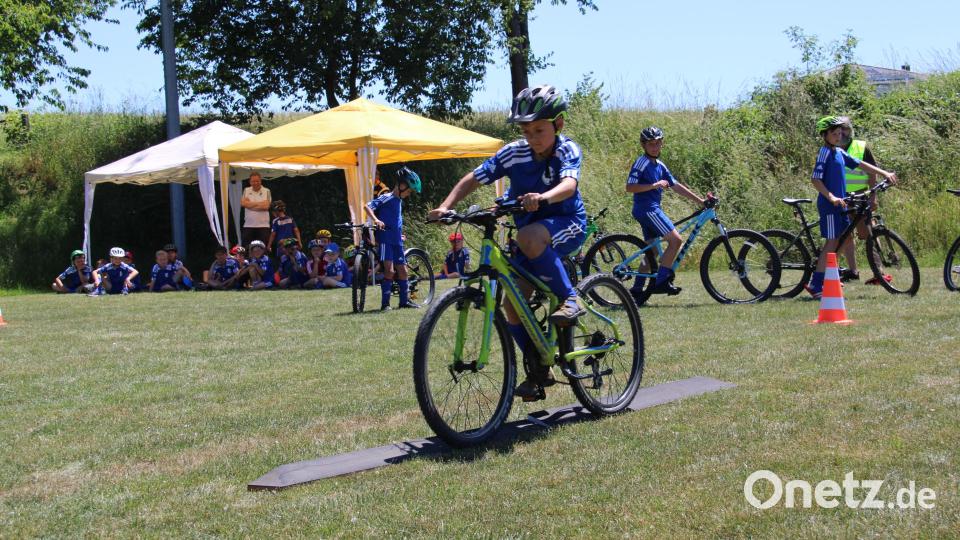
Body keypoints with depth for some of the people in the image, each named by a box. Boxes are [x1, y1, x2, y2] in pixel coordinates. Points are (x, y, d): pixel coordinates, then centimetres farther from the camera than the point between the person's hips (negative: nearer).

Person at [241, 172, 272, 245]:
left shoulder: (266, 191, 3)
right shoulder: (246, 190, 10)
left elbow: (266, 206, -10)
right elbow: (242, 203, -5)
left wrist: (249, 204, -6)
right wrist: (260, 203, -5)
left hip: (263, 225, -2)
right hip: (248, 225, 2)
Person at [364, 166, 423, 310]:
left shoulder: (398, 201, 17)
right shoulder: (386, 198, -9)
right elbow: (367, 206, -19)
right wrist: (375, 220, -32)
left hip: (397, 241, 9)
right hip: (385, 240, -9)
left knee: (402, 270, 10)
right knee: (389, 270, -15)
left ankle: (405, 300, 19)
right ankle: (385, 303, -11)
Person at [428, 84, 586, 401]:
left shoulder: (567, 149, -17)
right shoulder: (514, 153, -8)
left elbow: (569, 183, -37)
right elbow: (473, 179, -8)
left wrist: (543, 198, -58)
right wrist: (445, 207, -23)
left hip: (567, 224, -5)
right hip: (530, 226, 5)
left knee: (529, 237, -39)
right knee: (513, 303, -5)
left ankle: (568, 298, -21)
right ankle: (537, 371, 12)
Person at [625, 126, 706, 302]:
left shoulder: (660, 166, 16)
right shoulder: (641, 163, -9)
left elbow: (676, 186, 15)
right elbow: (630, 187, -18)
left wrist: (700, 200, 11)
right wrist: (655, 185, -24)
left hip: (652, 210, 9)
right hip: (647, 210, -9)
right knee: (676, 240, -14)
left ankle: (636, 290, 11)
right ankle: (661, 282, -11)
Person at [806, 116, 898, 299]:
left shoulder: (839, 152, 14)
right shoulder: (825, 152, -12)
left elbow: (861, 164, 18)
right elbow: (815, 179, -21)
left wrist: (884, 173, 13)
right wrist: (831, 197, -30)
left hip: (840, 203, 9)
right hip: (829, 204, -9)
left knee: (847, 238, 14)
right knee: (832, 243, -11)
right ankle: (815, 285, -13)